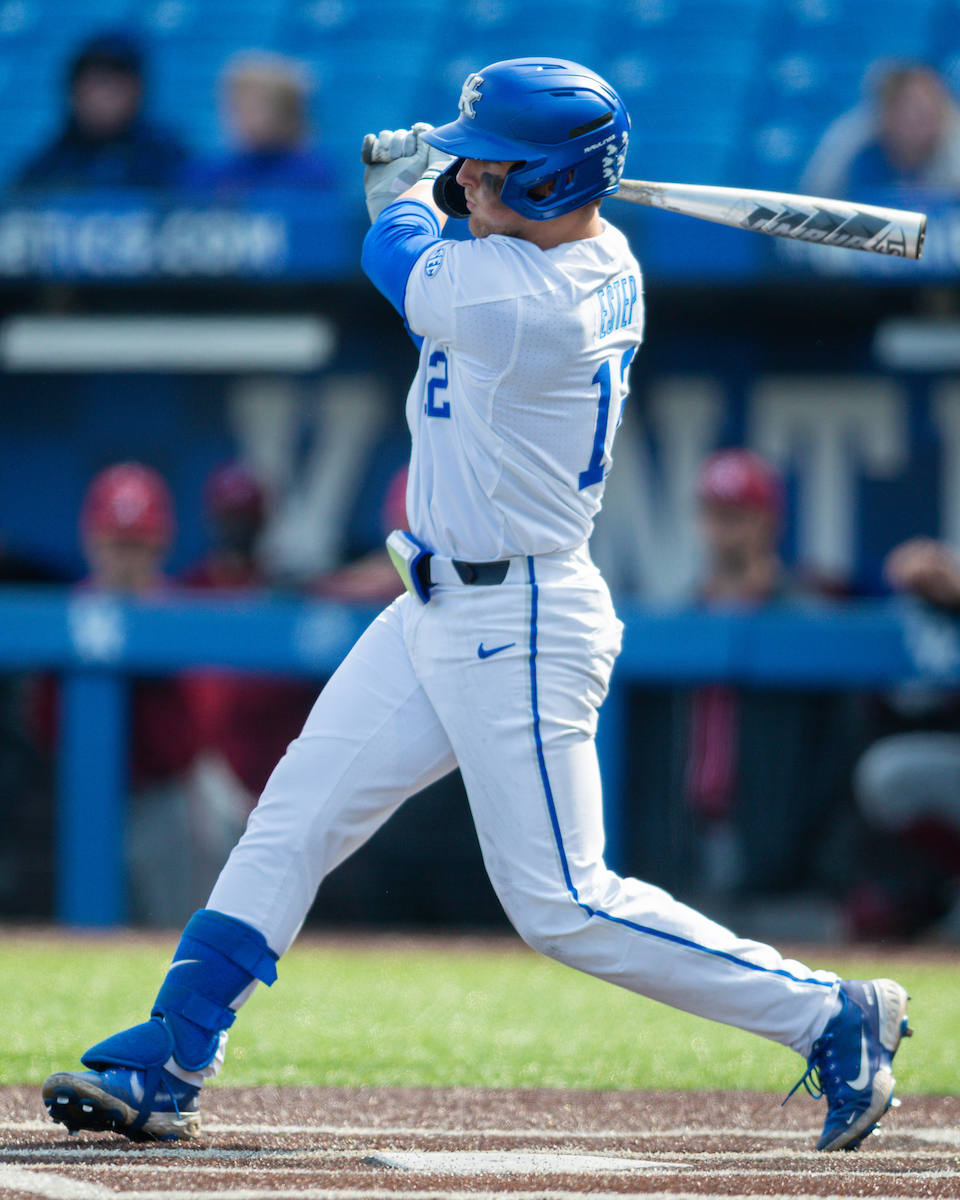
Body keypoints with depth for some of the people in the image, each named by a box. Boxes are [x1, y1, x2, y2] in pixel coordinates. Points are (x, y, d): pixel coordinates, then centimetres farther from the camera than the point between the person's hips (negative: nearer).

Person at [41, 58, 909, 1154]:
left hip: (519, 631, -10)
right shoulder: (601, 261, 1)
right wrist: (421, 173, 9)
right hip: (440, 612, 10)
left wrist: (411, 189, 12)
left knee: (563, 907, -4)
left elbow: (396, 257, -8)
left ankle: (830, 1017, 5)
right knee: (292, 820, 10)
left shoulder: (524, 305, -28)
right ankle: (165, 1066, 14)